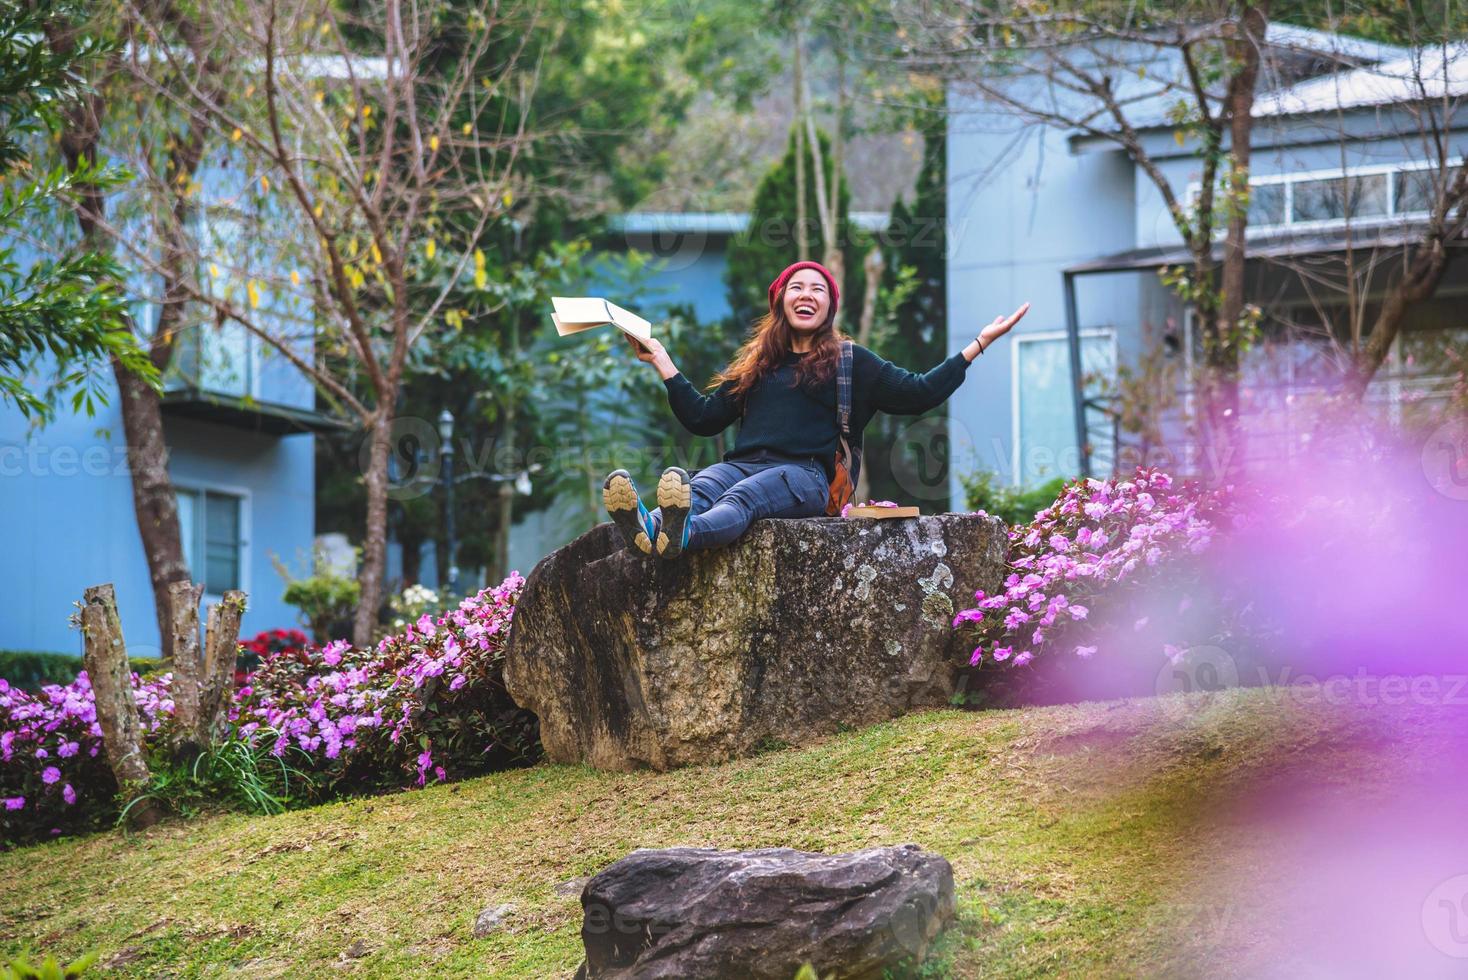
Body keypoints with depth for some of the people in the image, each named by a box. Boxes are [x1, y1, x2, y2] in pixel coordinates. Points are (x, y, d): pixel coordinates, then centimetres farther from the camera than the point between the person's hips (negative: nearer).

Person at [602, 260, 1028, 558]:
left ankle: (681, 536, -73)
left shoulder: (850, 362, 23)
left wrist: (979, 343, 14)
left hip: (804, 472, -4)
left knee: (741, 497, -40)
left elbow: (919, 393, 16)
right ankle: (648, 528, -69)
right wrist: (662, 362, 27)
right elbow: (704, 418, 27)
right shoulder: (753, 364, 31)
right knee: (697, 490, -35)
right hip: (741, 463, 4)